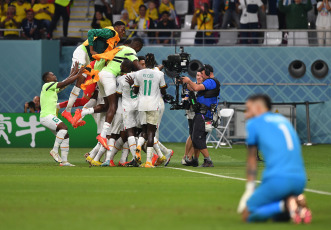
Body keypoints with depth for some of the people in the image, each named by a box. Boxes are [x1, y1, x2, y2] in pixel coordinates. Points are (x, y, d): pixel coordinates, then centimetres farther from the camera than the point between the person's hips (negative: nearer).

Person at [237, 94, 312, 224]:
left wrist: (249, 189, 18)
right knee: (277, 216, 25)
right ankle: (296, 201, -6)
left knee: (246, 214, 0)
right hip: (300, 180, 7)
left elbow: (251, 161, 13)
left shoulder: (253, 123, 8)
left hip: (277, 179, -7)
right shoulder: (284, 120, 25)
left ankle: (285, 204, -21)